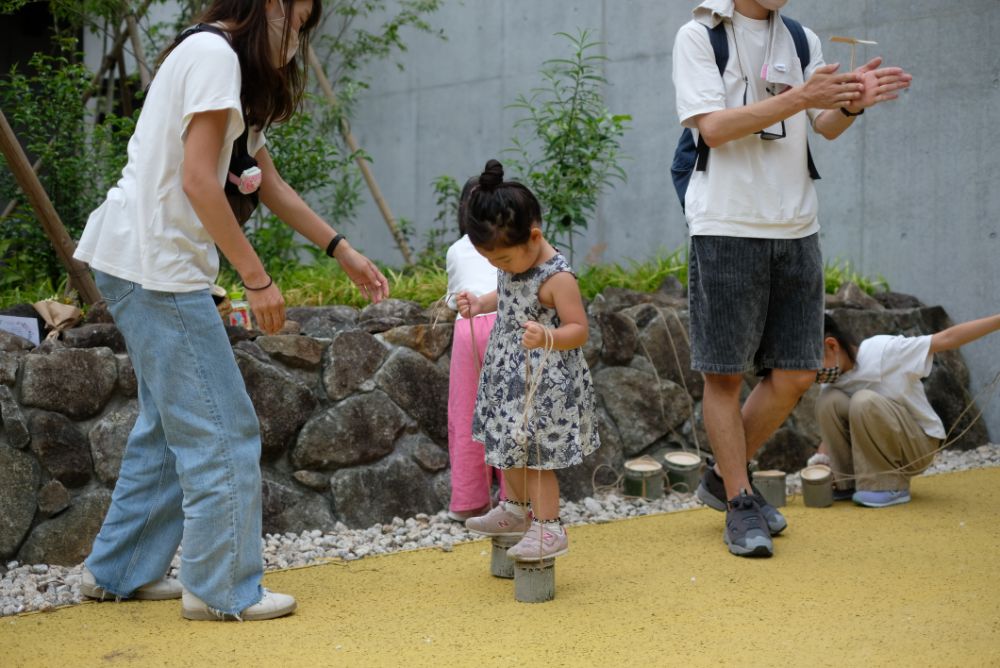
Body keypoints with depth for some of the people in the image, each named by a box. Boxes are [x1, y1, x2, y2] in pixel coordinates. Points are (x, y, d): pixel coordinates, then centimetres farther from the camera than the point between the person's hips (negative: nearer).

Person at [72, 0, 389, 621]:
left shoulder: (235, 70, 19)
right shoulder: (215, 53, -12)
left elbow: (270, 182, 23)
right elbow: (197, 180, -20)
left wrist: (344, 251, 21)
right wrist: (258, 277, -16)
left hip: (151, 261, 10)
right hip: (155, 262, -10)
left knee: (170, 422, 16)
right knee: (223, 428, -5)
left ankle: (120, 571, 25)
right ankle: (223, 588, 4)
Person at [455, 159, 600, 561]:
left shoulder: (557, 277, -24)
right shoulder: (513, 265, 1)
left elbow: (579, 329, -22)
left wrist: (547, 338, -40)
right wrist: (480, 304, 5)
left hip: (545, 385, -8)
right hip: (510, 376, 8)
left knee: (533, 452, -1)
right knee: (508, 445, 19)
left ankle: (549, 529, 12)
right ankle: (516, 509, 38)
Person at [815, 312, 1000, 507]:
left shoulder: (883, 351, -20)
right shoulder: (833, 381, -3)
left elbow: (947, 339, -22)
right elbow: (832, 433, 4)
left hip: (919, 444, -5)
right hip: (881, 449, 5)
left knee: (864, 401, -31)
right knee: (829, 401, -19)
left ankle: (889, 486, -18)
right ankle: (848, 483, -8)